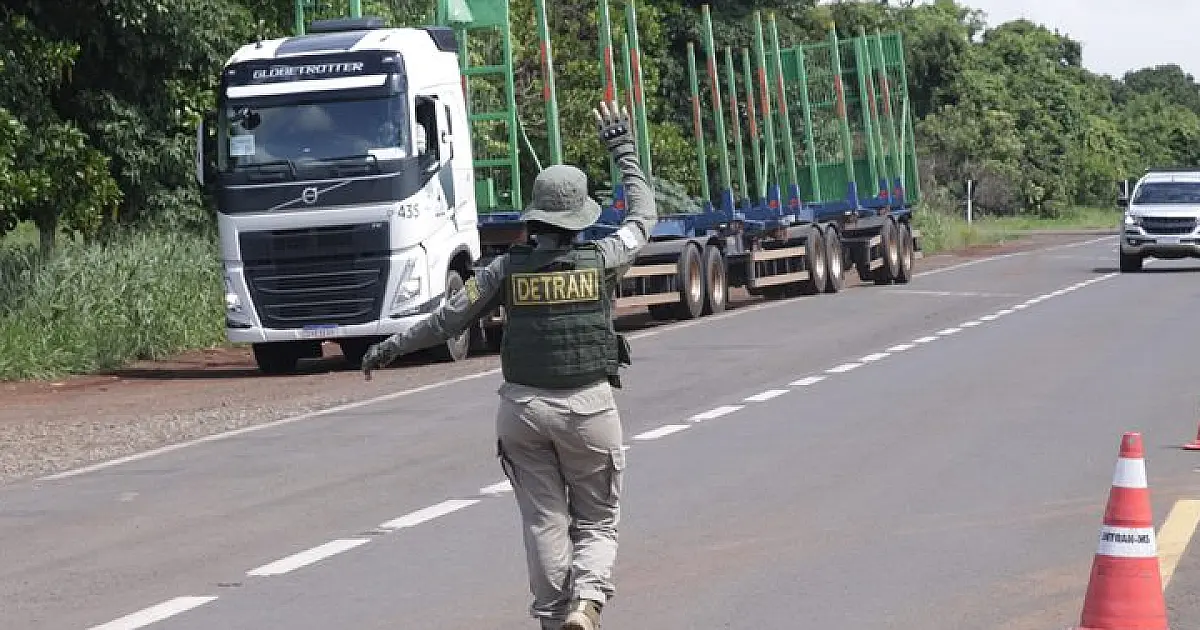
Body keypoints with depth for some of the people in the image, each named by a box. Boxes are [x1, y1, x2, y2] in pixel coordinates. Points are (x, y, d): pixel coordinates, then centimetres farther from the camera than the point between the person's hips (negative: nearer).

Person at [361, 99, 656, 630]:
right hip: (588, 407, -1)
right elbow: (643, 217, 14)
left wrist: (391, 347, 18)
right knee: (597, 523, 8)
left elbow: (449, 319, 4)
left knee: (544, 521, 10)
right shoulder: (600, 260, -5)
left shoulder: (508, 267, -2)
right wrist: (624, 150, 23)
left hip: (523, 407, 1)